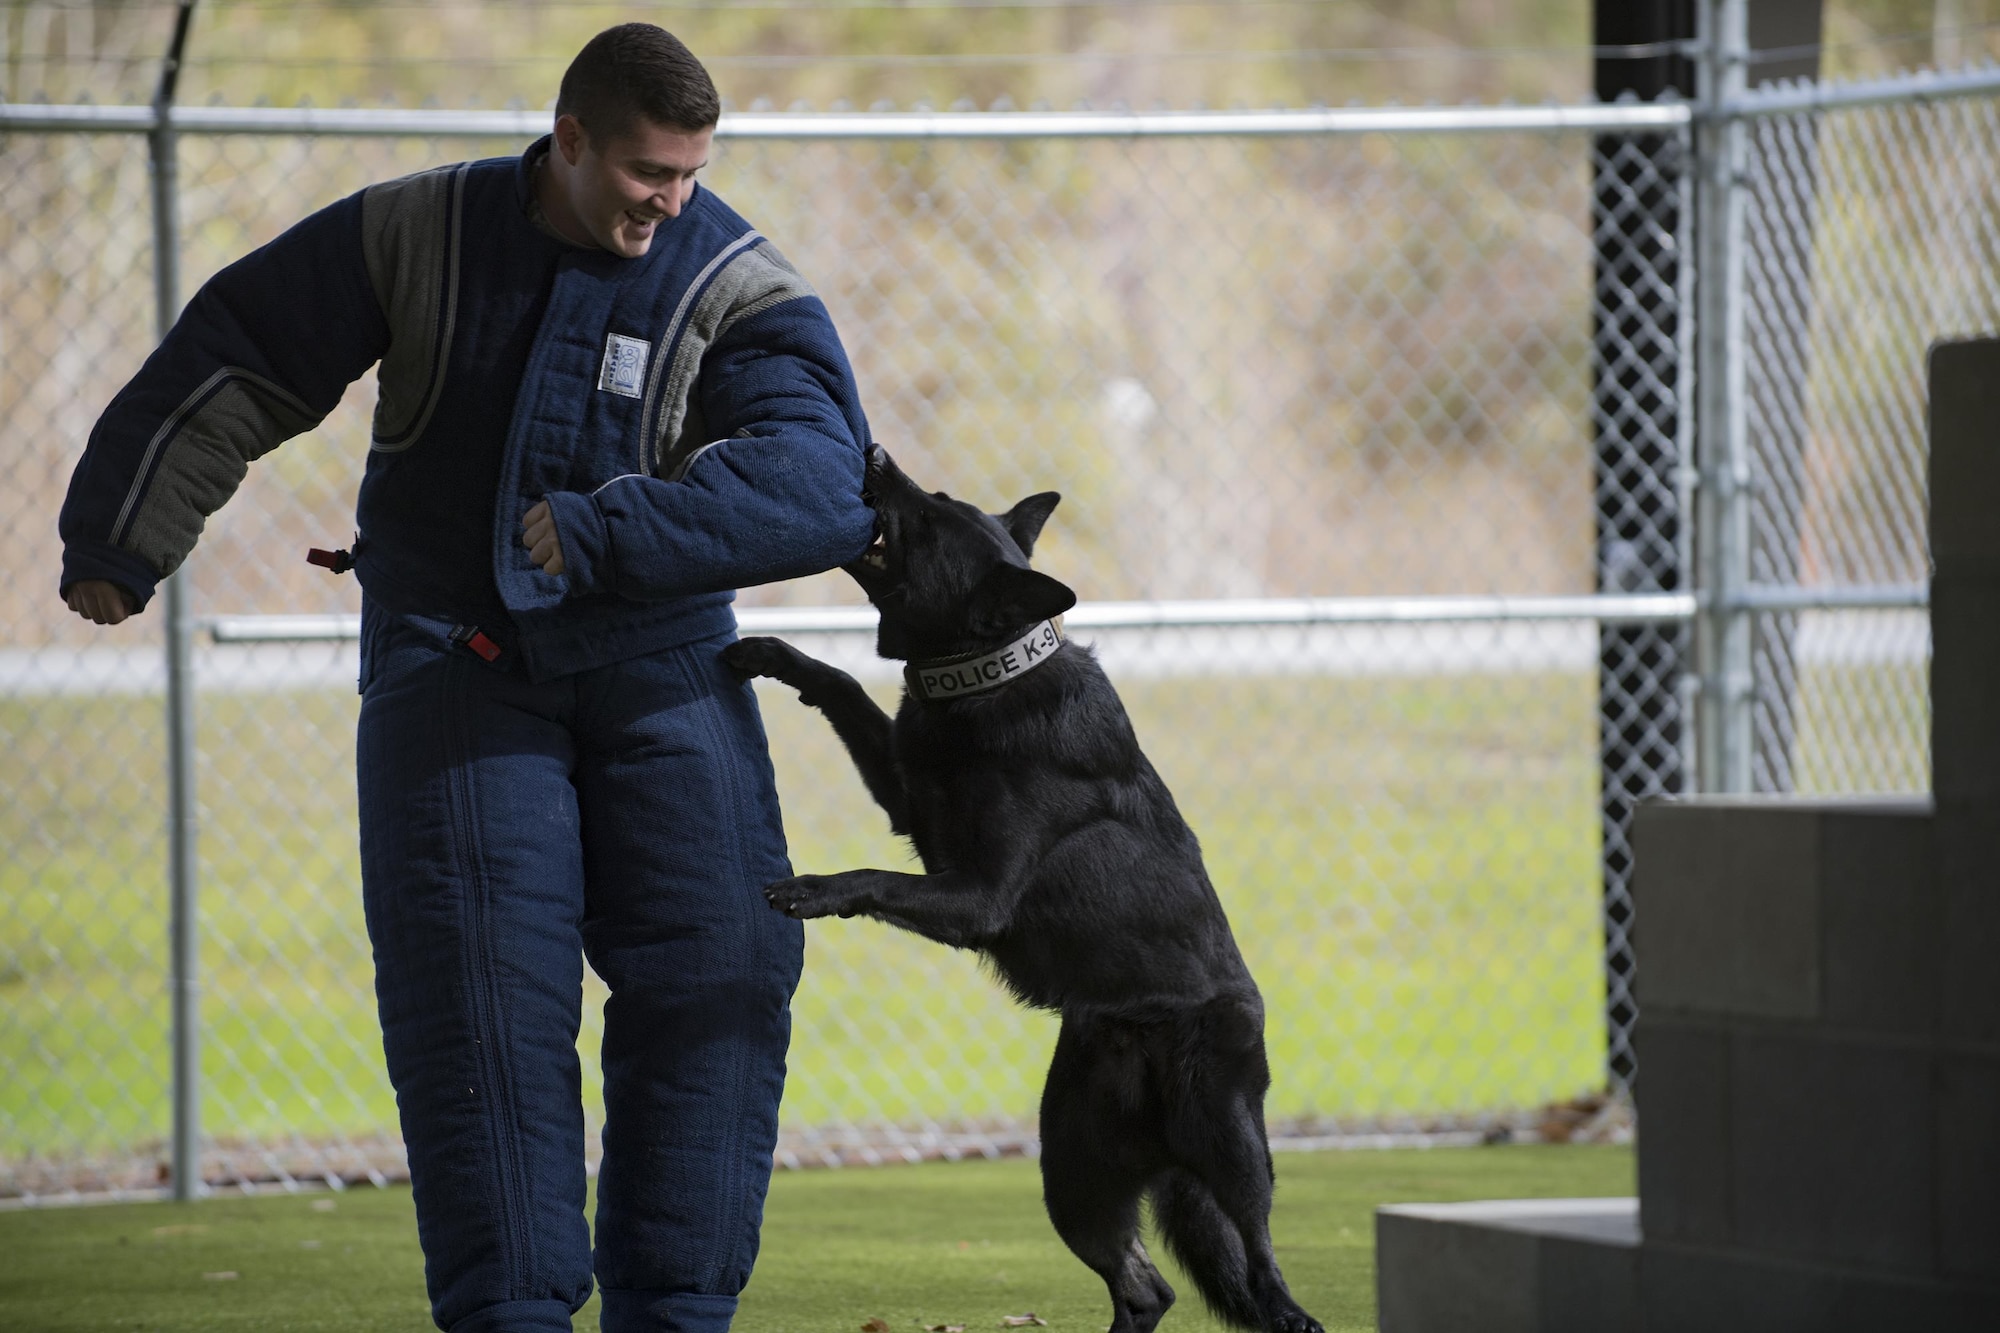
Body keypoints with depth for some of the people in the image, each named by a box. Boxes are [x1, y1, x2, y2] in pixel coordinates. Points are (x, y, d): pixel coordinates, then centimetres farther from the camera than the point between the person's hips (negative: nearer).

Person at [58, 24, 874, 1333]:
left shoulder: (735, 286, -9)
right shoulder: (416, 236, -4)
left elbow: (819, 483, -25)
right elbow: (235, 365, 5)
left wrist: (604, 533, -33)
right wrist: (121, 540, 9)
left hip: (659, 670, 0)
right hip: (456, 669, 0)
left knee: (718, 973, -7)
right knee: (482, 991, -11)